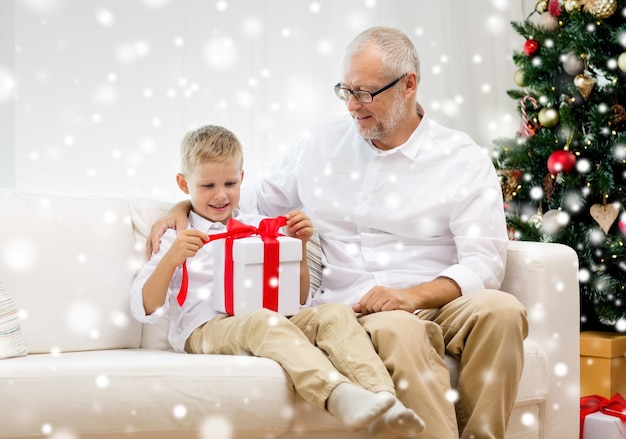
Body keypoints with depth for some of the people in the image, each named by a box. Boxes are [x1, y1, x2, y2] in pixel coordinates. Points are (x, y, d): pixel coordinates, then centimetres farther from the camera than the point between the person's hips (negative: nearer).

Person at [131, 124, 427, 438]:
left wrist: (299, 246, 9)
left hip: (270, 323, 4)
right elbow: (145, 310, 3)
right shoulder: (175, 238, 15)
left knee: (336, 313, -24)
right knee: (265, 321, -37)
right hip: (204, 329, -4)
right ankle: (340, 396, -58)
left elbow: (296, 300, 23)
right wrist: (170, 260, -13)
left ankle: (384, 402, -45)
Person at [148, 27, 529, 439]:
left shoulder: (464, 160, 6)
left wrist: (414, 295, -22)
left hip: (437, 302, 0)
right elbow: (257, 199, 27)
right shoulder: (322, 142, 16)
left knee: (501, 309, -33)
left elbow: (483, 263, -4)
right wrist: (183, 207, 10)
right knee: (398, 329, -36)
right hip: (350, 309, 0)